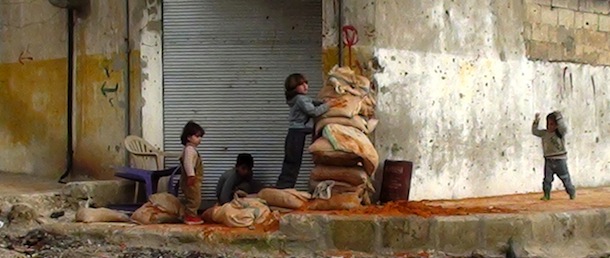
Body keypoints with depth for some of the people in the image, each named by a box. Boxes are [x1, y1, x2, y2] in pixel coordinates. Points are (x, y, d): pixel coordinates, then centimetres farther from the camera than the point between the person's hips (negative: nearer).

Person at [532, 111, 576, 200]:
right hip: (548, 160, 4)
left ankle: (572, 193, 21)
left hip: (559, 160, -4)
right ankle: (546, 195, 11)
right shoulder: (544, 133, 7)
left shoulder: (560, 132, -7)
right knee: (547, 179, 2)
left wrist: (558, 117, -29)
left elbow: (564, 127, -26)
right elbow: (535, 131, 13)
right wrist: (536, 121, 3)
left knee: (565, 178, 7)